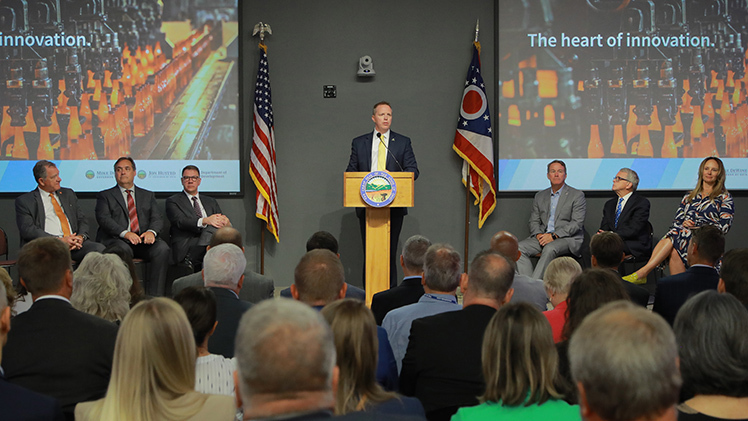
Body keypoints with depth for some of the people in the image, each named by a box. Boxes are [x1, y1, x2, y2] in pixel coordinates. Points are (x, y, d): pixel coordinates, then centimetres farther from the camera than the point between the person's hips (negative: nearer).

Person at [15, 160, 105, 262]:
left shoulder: (68, 194, 24)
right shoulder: (24, 201, 8)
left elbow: (82, 220, 22)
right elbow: (28, 230, -5)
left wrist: (81, 236, -3)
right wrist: (60, 240, -14)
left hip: (75, 245, 5)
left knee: (100, 249, -26)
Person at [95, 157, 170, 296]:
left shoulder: (148, 195, 24)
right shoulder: (105, 196, 15)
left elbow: (157, 219, 11)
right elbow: (103, 218, -2)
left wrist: (151, 231, -15)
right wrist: (124, 233, -21)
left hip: (143, 240, 3)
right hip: (117, 240, -2)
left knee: (162, 248, -29)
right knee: (123, 249, -37)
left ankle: (155, 298, -30)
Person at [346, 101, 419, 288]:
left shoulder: (403, 142, 9)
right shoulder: (359, 143, 12)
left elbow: (413, 170, 4)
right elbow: (350, 172, 12)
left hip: (394, 205, -1)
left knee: (390, 252, -2)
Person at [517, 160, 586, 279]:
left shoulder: (577, 195, 3)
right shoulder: (540, 196, 19)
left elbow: (577, 223, -7)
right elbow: (534, 221, 16)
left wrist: (554, 236, -17)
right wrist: (538, 234, -8)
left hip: (568, 238, -5)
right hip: (543, 237, 5)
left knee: (550, 248, -37)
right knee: (519, 248, -21)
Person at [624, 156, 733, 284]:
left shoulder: (724, 197, 11)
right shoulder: (689, 197, 25)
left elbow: (724, 226, -2)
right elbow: (676, 221, 18)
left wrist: (698, 228, -11)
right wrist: (683, 224, -6)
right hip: (684, 235, 4)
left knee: (675, 236, -34)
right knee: (674, 251, -35)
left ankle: (642, 272, -43)